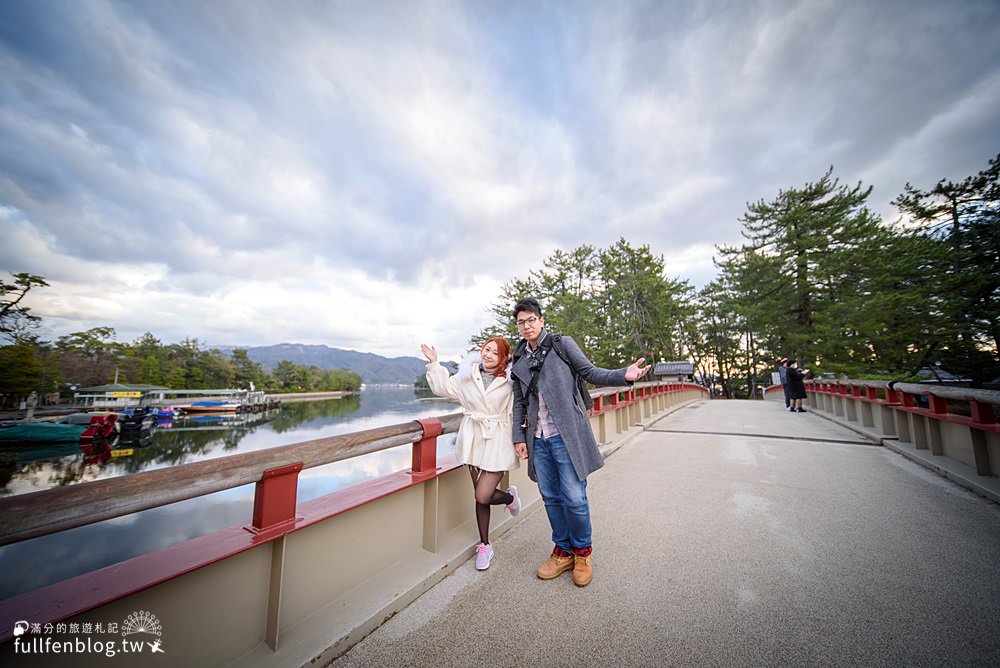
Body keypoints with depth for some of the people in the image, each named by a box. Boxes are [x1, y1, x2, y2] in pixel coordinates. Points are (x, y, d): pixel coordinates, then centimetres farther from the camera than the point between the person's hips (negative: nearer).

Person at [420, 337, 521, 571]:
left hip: (497, 442, -3)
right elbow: (444, 387, 7)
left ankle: (510, 496, 28)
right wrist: (434, 364, 2)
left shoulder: (509, 381, -7)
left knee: (483, 496, -7)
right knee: (480, 495, 13)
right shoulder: (468, 374, 2)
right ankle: (484, 545, 35)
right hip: (473, 439, 4)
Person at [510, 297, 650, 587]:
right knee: (551, 498, 13)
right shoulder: (519, 359, 11)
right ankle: (563, 551, 34)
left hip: (565, 435, -4)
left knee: (574, 497, 2)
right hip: (538, 440, 4)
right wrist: (519, 436, 9)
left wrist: (624, 375, -20)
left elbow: (590, 372, -2)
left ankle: (582, 552, 28)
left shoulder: (562, 345, -1)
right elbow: (519, 402, 14)